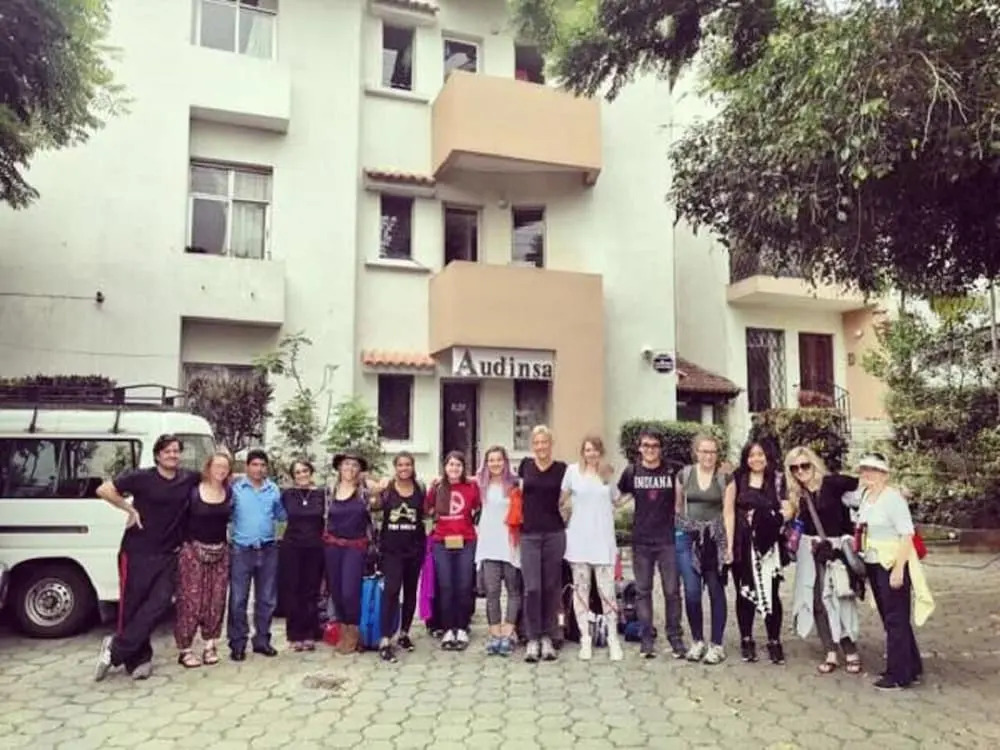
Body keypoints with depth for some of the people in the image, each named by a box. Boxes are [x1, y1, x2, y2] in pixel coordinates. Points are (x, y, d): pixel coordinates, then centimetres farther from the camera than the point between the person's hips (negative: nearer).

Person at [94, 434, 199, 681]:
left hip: (169, 554, 3)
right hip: (137, 553, -3)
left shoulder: (189, 479, 2)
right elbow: (103, 490, -10)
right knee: (132, 605, 4)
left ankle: (115, 649, 7)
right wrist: (131, 510, -9)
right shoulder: (142, 478, -9)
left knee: (159, 603, -5)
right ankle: (138, 659, 19)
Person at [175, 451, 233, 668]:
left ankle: (210, 645, 18)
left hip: (220, 551, 4)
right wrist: (180, 542, -7)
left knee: (216, 600, 6)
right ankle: (185, 649, 7)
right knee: (190, 600, -3)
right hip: (193, 550, -4)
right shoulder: (192, 491, -9)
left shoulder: (229, 493, 4)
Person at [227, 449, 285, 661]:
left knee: (266, 598, 10)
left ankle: (261, 640, 23)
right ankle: (238, 643, 11)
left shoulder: (274, 490, 7)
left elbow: (282, 515, 11)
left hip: (268, 549, 3)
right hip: (241, 549, -3)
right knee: (238, 599, 0)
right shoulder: (235, 488, -3)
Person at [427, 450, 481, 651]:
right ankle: (448, 630, 14)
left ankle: (462, 630, 16)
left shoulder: (471, 486, 0)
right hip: (441, 542, 1)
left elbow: (479, 509, 4)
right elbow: (427, 510, 6)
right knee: (445, 587, 5)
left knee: (464, 587, 5)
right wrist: (432, 489, -3)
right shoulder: (437, 487, 4)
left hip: (466, 542, -1)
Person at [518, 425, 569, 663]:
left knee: (551, 587, 6)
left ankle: (547, 638, 18)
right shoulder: (525, 465, 4)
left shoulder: (561, 469, 0)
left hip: (554, 533, 0)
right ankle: (532, 639, 6)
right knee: (532, 588, -5)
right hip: (529, 534, 0)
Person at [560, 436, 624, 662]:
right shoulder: (572, 470, 1)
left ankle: (613, 639, 10)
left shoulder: (609, 473, 7)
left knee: (607, 590, -2)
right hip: (579, 539, 0)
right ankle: (585, 639, 14)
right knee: (580, 590, 5)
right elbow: (564, 498, 12)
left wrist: (602, 514, 7)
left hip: (603, 540, 1)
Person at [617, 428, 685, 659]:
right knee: (643, 590, 7)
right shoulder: (632, 472, 1)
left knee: (672, 591, 1)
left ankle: (675, 638, 14)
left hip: (667, 539, -1)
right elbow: (620, 497, 14)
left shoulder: (672, 472, -1)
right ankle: (646, 639, 16)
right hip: (641, 540, 1)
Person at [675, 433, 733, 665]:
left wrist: (729, 545, -7)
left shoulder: (725, 478, -1)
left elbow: (728, 512, -3)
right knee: (691, 592, -3)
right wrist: (681, 526, 12)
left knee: (716, 592, 5)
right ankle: (697, 640, 15)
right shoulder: (684, 475, 3)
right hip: (689, 538, 1)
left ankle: (716, 644, 16)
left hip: (716, 539, -1)